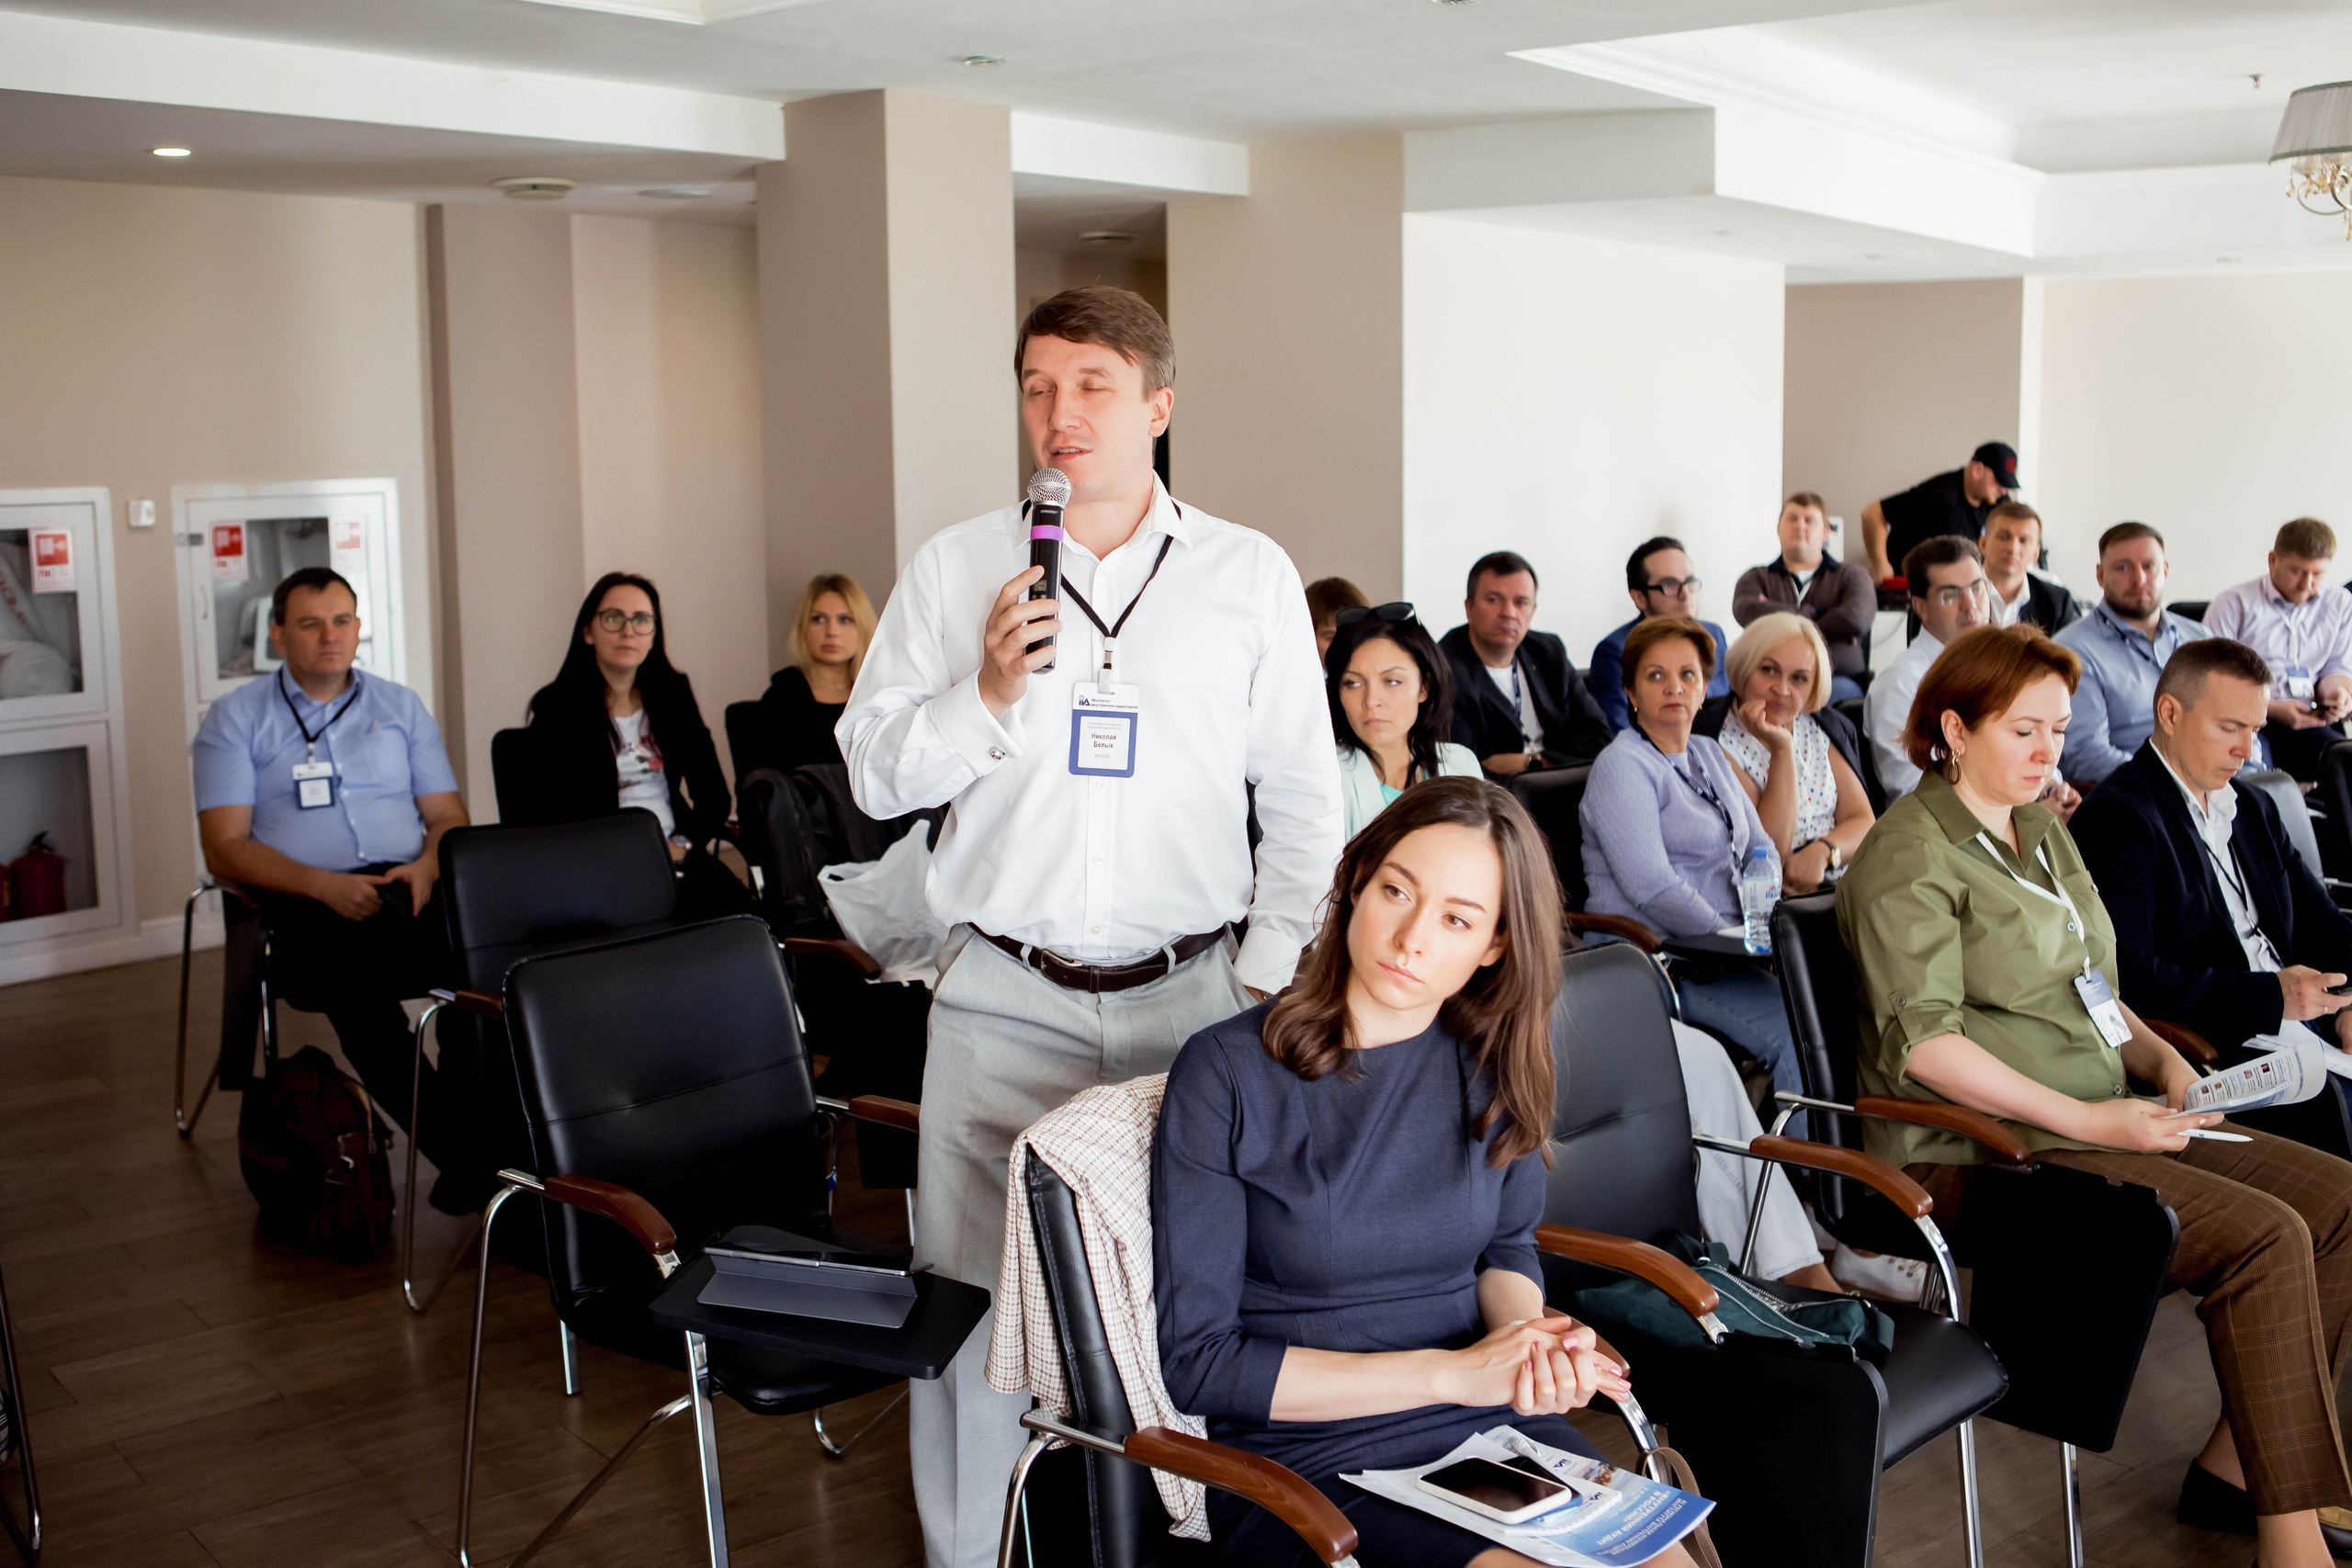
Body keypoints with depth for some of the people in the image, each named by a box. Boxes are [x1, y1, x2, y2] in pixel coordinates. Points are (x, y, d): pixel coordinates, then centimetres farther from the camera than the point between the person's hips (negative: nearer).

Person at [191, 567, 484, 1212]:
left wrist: (427, 866, -6)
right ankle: (465, 1155, -35)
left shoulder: (401, 705, 22)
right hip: (300, 905, -3)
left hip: (411, 887, 3)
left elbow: (450, 817, 19)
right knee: (358, 974, -39)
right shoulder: (235, 718, 12)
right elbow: (225, 849, 2)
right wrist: (325, 885, -14)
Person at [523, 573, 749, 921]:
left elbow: (713, 793, 14)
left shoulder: (673, 693, 15)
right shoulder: (554, 707, 3)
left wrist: (682, 845, -4)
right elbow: (547, 814, -3)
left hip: (676, 856, 4)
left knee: (736, 910, -27)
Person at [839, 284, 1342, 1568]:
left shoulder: (1251, 575, 5)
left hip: (1191, 995, 0)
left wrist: (1270, 976, 0)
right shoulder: (955, 569, 5)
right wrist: (984, 697, -13)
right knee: (975, 1285, 3)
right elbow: (872, 774, 4)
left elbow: (1304, 798, 7)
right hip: (1003, 1000, 0)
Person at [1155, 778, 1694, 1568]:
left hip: (1493, 1430, 4)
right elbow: (1199, 1362, -11)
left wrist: (1533, 1342, -7)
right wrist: (1454, 1372, -15)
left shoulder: (1495, 1057, 1)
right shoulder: (1227, 1075, -11)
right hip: (1311, 1460, -4)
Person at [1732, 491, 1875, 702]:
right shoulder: (1757, 577, 21)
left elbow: (1854, 620, -5)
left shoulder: (1851, 576, 19)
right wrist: (1814, 613, -2)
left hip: (1837, 679, -1)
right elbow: (1745, 611, -5)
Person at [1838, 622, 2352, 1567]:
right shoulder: (1909, 855, -10)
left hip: (2102, 1119, 9)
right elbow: (1922, 1042, -18)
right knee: (2267, 1236, -22)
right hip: (1984, 1149, -9)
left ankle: (2236, 1464, 3)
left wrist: (2163, 1061, 6)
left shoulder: (2045, 831, 19)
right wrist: (2084, 1118, -20)